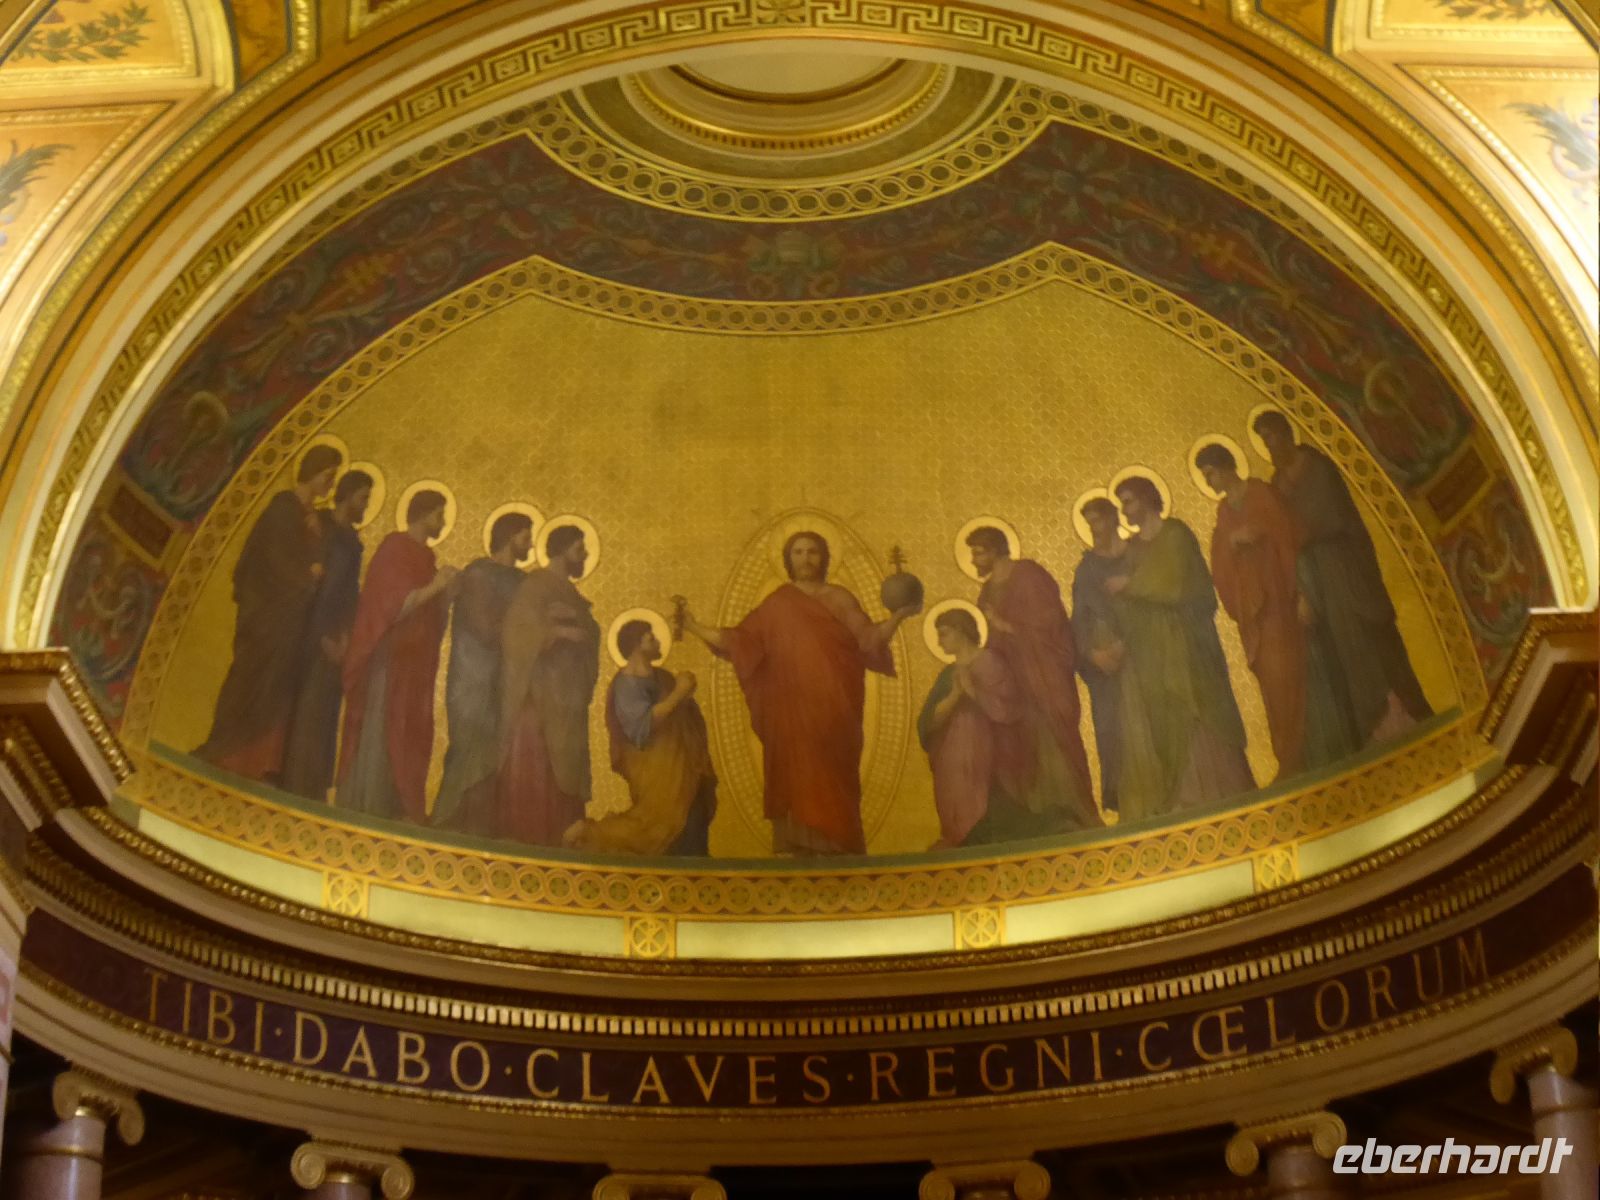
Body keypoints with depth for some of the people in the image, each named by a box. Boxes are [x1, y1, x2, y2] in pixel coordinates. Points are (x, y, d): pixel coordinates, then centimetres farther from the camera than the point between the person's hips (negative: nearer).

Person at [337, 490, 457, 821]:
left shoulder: (424, 555, 15)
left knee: (408, 738, 6)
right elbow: (393, 606, -18)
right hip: (391, 659, -9)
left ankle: (395, 811, 8)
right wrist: (434, 587, -21)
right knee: (379, 733, -8)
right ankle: (364, 809, -6)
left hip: (414, 661, 9)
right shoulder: (395, 548, -10)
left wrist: (446, 590, 4)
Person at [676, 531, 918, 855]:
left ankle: (836, 850, -4)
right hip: (790, 715, 2)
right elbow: (736, 640, 9)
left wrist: (898, 616, -19)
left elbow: (869, 638, -4)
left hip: (830, 711, -1)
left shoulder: (838, 598, 7)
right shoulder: (777, 604, 11)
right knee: (795, 780, -3)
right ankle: (795, 849, -3)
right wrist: (692, 625, 4)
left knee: (829, 781, -5)